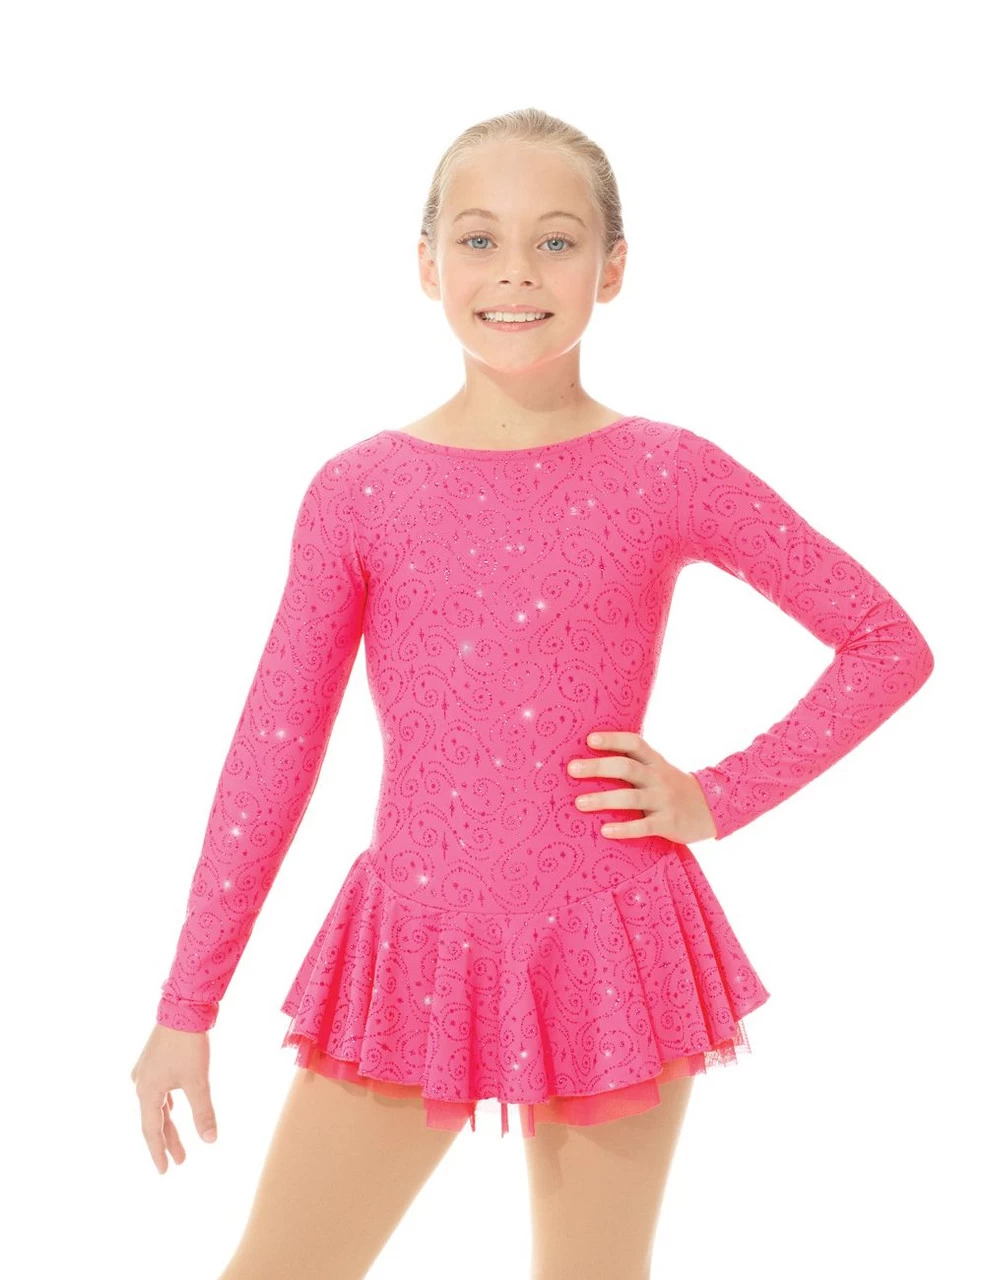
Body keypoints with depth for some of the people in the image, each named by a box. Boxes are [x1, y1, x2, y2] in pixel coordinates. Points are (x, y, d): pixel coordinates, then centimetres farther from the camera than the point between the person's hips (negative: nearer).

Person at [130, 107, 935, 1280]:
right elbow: (274, 749, 1)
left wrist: (721, 798, -6)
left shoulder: (668, 475, -5)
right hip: (408, 949, 1)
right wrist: (186, 1008, 2)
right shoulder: (359, 489, -2)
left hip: (605, 951, -1)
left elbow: (888, 645, 3)